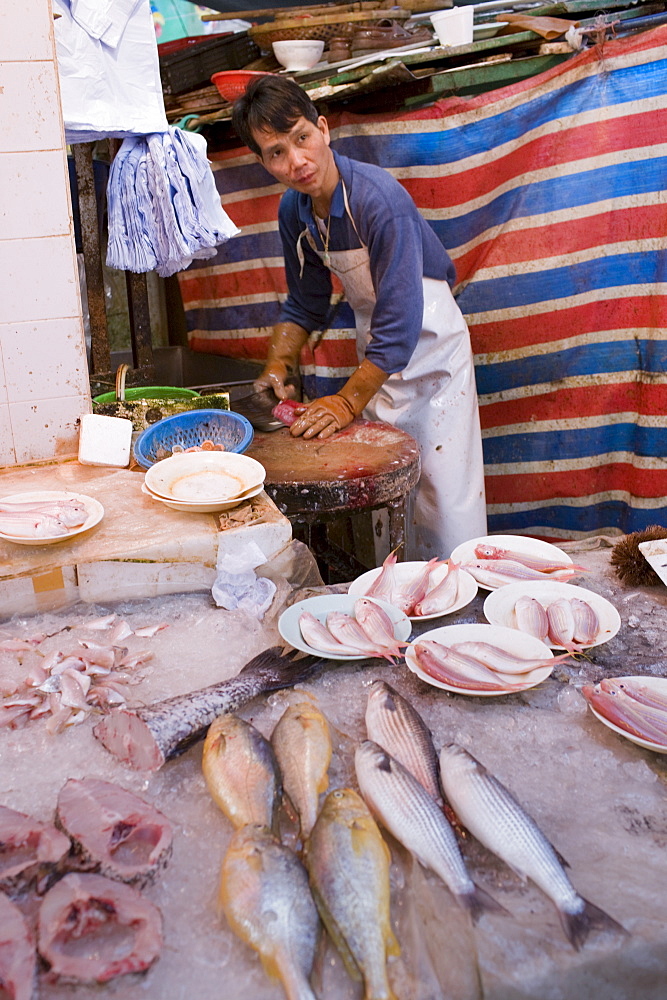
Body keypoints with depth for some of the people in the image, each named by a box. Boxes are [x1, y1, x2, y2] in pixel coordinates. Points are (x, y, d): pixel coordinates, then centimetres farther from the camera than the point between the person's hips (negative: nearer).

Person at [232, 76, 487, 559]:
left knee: (445, 488, -6)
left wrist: (348, 402, -27)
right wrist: (279, 365, -5)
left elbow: (400, 322, -30)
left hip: (429, 343, -6)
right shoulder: (294, 211, -5)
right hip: (378, 352, 6)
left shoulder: (378, 198, -28)